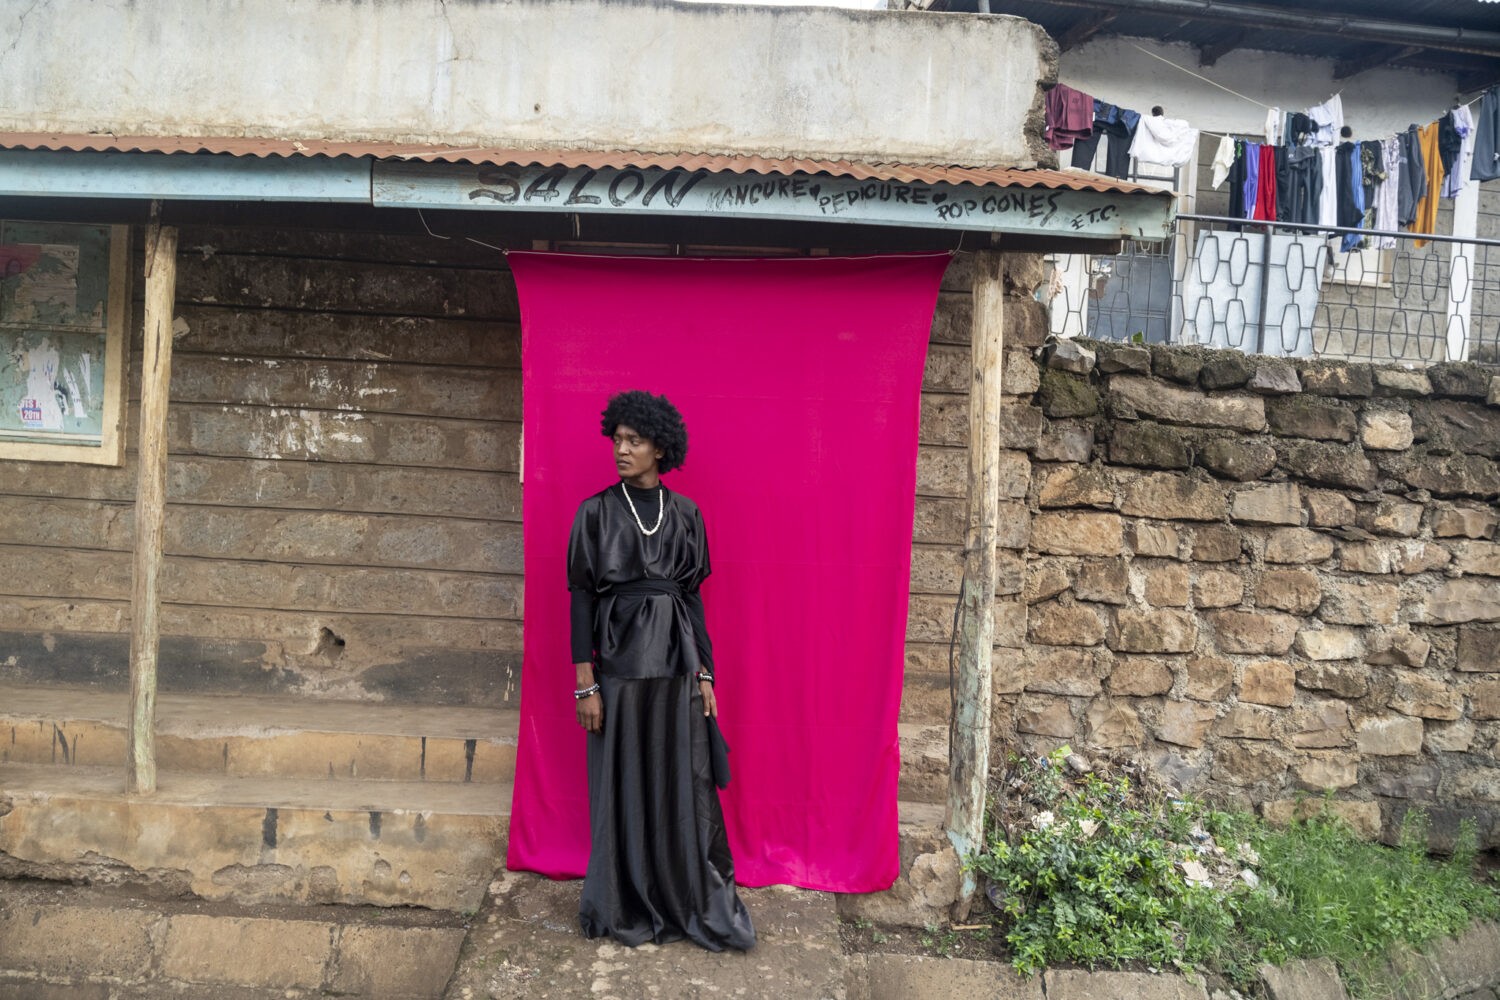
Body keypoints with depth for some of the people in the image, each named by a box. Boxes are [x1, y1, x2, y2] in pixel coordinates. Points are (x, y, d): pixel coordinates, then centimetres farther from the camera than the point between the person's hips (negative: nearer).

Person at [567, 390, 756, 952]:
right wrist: (585, 684, -8)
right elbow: (581, 596, -3)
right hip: (619, 659, -2)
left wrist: (704, 673, 6)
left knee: (685, 784, 6)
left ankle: (695, 902, 18)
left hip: (676, 660, 3)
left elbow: (692, 594, 9)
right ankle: (627, 906, 20)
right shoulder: (596, 512, -2)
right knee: (623, 785, 5)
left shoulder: (685, 513, 6)